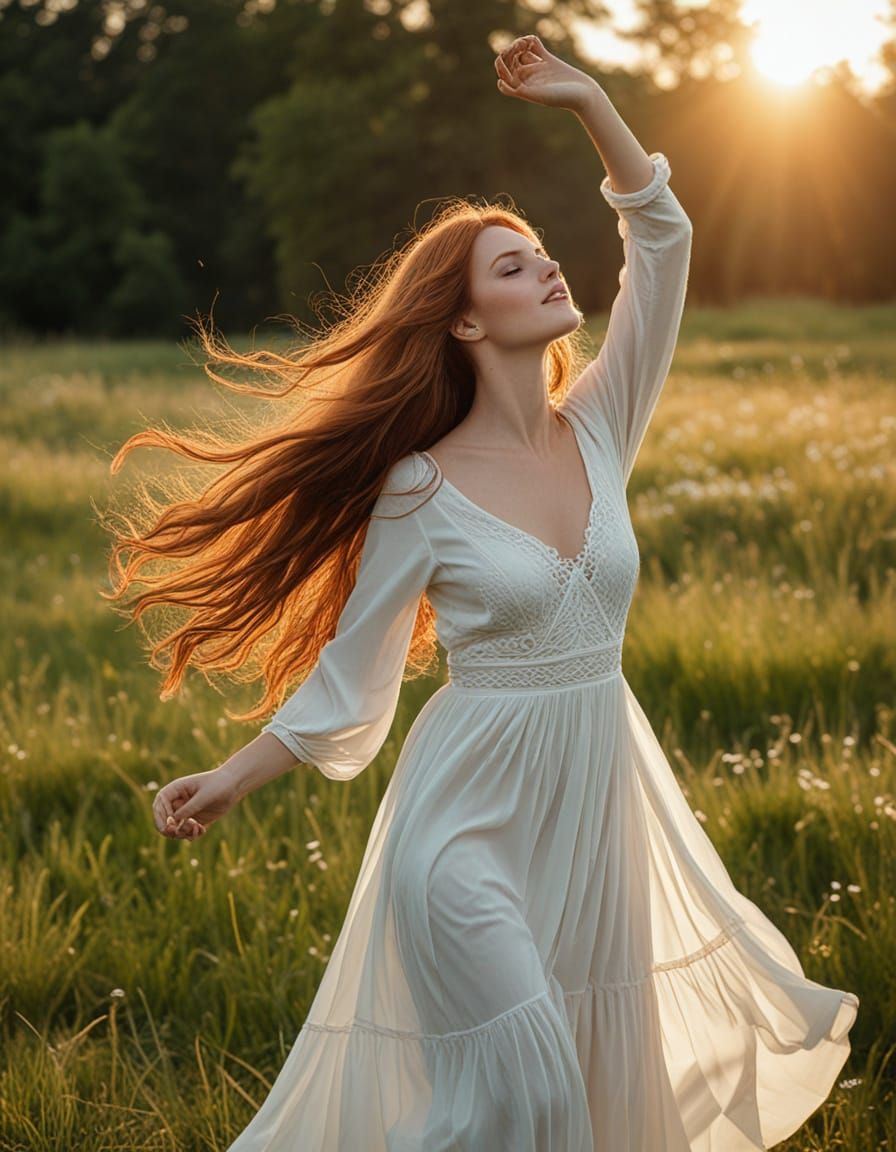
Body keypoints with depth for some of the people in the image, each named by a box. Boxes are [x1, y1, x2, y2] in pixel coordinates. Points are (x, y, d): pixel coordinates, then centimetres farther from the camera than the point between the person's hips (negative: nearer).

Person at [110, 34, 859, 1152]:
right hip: (476, 807, -5)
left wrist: (588, 100, -4)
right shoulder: (421, 490, -10)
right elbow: (353, 668, -2)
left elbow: (662, 244, -1)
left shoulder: (597, 431, 1)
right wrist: (232, 778, -4)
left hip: (601, 788, 5)